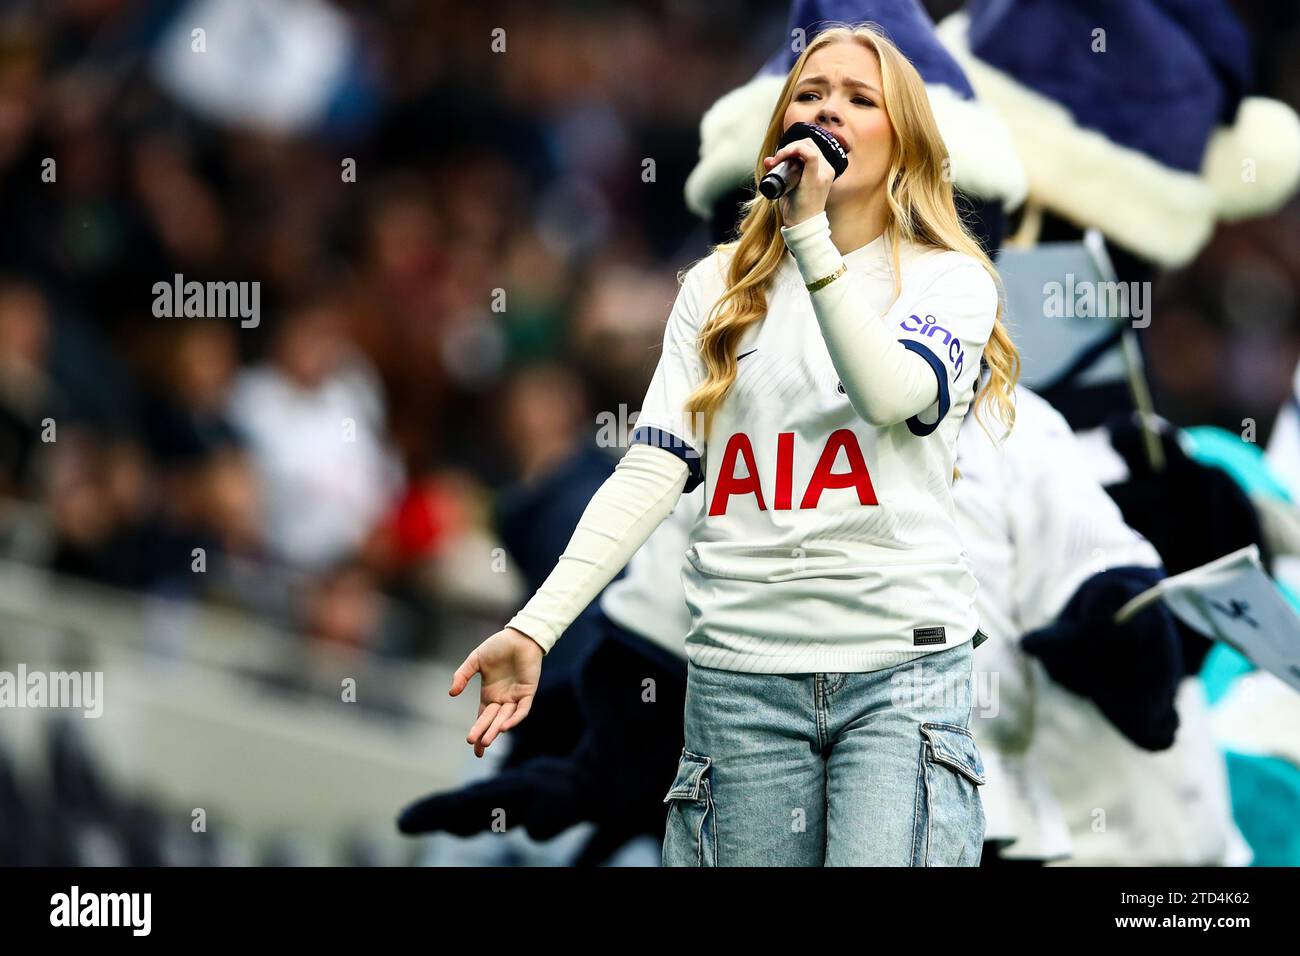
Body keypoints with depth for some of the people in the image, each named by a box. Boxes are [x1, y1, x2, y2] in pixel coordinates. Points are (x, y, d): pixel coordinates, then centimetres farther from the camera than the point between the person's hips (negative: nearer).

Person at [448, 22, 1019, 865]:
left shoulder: (952, 282, 5)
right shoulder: (719, 288, 13)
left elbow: (892, 393, -17)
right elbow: (653, 470, 4)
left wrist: (810, 235, -18)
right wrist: (534, 629, -8)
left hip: (901, 668, -3)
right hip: (741, 669, 3)